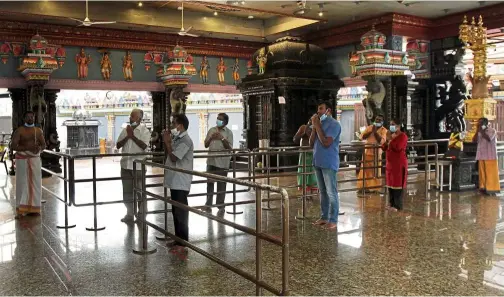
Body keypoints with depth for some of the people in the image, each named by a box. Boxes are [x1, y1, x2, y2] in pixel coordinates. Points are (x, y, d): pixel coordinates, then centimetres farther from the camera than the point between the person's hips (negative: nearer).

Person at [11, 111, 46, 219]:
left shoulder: (39, 131, 9)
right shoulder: (19, 131, -4)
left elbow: (43, 145, 13)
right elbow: (14, 146, -11)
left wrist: (39, 148, -11)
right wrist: (28, 147, -23)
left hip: (35, 159, 4)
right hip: (22, 159, -4)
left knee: (35, 183, 2)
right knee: (22, 184, -6)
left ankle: (33, 208, 9)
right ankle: (21, 210, -4)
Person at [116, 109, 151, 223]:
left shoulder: (144, 131, -4)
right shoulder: (125, 130, 9)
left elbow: (144, 146, -17)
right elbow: (118, 146, 3)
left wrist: (132, 136, -16)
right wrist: (127, 136, -10)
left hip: (138, 166, -5)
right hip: (126, 165, 5)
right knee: (127, 191, 10)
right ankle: (129, 214, 21)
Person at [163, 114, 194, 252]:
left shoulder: (185, 140, -16)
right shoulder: (176, 138, 13)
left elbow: (173, 158, -20)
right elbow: (167, 155, 18)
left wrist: (167, 142, -11)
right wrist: (166, 142, 5)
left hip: (181, 183, -10)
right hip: (174, 181, 10)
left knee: (181, 212, -4)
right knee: (175, 211, 15)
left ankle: (183, 243, 3)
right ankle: (178, 239, 25)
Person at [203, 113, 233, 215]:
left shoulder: (228, 132, -3)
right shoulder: (211, 130, 8)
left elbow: (229, 148, -9)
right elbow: (206, 145, 8)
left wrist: (222, 138, -21)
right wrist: (211, 138, -11)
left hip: (222, 162, -4)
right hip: (211, 161, 4)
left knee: (221, 185, 3)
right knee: (210, 183, 10)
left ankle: (221, 206, 12)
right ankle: (208, 204, 21)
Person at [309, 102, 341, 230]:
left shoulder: (334, 124, -10)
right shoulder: (319, 123, 13)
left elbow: (326, 143, -21)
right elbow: (311, 144, 9)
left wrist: (317, 126, -14)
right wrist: (314, 127, -2)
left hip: (329, 164, -8)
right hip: (318, 162, 8)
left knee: (331, 193, -3)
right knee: (323, 192, 13)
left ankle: (333, 220, 1)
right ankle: (324, 217, 21)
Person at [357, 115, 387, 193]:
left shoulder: (383, 130, -3)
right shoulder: (369, 127, 6)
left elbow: (382, 141, -17)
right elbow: (362, 137, -3)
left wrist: (375, 132, -18)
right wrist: (370, 131, -14)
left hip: (376, 153, -2)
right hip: (367, 152, 2)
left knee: (375, 171, 2)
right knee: (365, 170, 5)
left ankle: (374, 188, 11)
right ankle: (363, 187, 13)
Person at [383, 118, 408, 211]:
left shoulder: (403, 136, -10)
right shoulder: (391, 135, 15)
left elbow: (398, 148, -24)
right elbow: (384, 148, 13)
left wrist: (390, 139, -17)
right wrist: (387, 139, -4)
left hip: (399, 164, -8)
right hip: (390, 164, 9)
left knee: (398, 184, -5)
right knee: (390, 184, 10)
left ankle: (398, 206, -1)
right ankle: (392, 204, 18)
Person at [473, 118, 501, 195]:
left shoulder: (492, 130, -5)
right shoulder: (479, 132, 13)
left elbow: (489, 139, -22)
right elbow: (474, 141, 3)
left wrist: (481, 131, -15)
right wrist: (477, 131, -4)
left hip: (490, 156, -6)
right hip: (481, 156, 6)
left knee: (491, 172, -5)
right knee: (482, 173, 6)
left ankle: (492, 189, -3)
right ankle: (484, 188, 11)